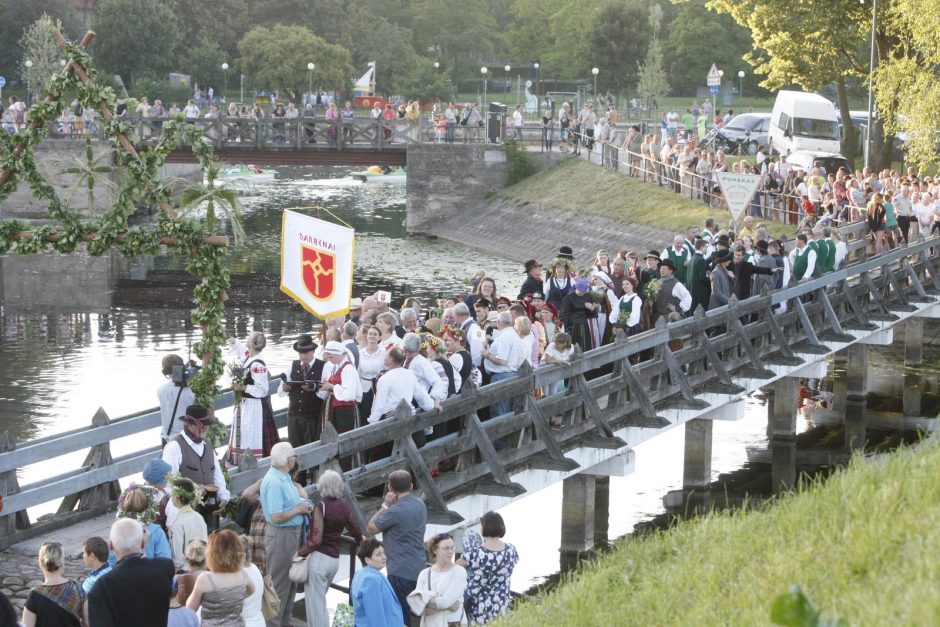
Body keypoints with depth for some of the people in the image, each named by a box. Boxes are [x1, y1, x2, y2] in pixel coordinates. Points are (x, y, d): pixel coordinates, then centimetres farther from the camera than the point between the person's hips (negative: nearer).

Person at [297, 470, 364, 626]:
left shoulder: (321, 506, -14)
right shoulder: (344, 506, 3)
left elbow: (316, 540, -20)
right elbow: (356, 532, 14)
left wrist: (299, 553, -9)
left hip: (319, 558, -7)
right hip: (335, 559, 7)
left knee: (315, 602, 0)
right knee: (320, 599, 22)